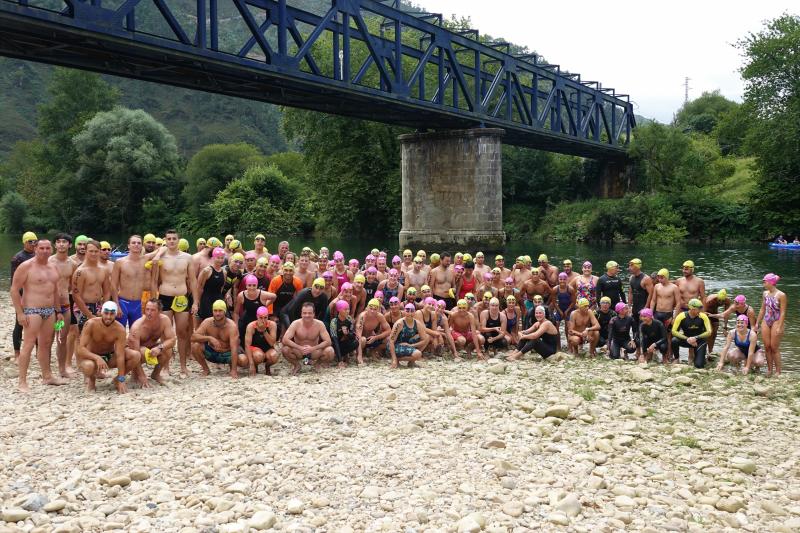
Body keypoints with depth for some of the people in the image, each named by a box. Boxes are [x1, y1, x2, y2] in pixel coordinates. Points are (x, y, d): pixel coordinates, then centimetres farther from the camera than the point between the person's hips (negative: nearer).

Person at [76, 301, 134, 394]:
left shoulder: (120, 329, -20)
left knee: (136, 356, -23)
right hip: (92, 357, -2)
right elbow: (80, 349, -28)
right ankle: (91, 378, -1)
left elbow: (120, 356, -22)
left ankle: (117, 379, 3)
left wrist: (121, 380, -28)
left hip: (110, 357, 2)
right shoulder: (91, 324, -23)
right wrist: (97, 358, -47)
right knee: (88, 366, -40)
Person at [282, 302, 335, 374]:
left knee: (330, 351, -28)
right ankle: (296, 365, 2)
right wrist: (300, 348, -35)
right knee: (285, 349, -31)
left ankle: (317, 363, 7)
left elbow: (328, 341, -19)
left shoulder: (319, 324, -15)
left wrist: (313, 348, -33)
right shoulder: (296, 324, -16)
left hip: (314, 352, 0)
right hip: (299, 352, 0)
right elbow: (285, 340, -24)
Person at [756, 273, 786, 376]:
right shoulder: (765, 294, 7)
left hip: (776, 322, -6)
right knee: (767, 347, 6)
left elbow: (783, 312, -13)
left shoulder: (781, 295, -12)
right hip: (766, 321, 6)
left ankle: (778, 372, 7)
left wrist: (780, 327, -17)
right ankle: (769, 370, 16)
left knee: (774, 348, -3)